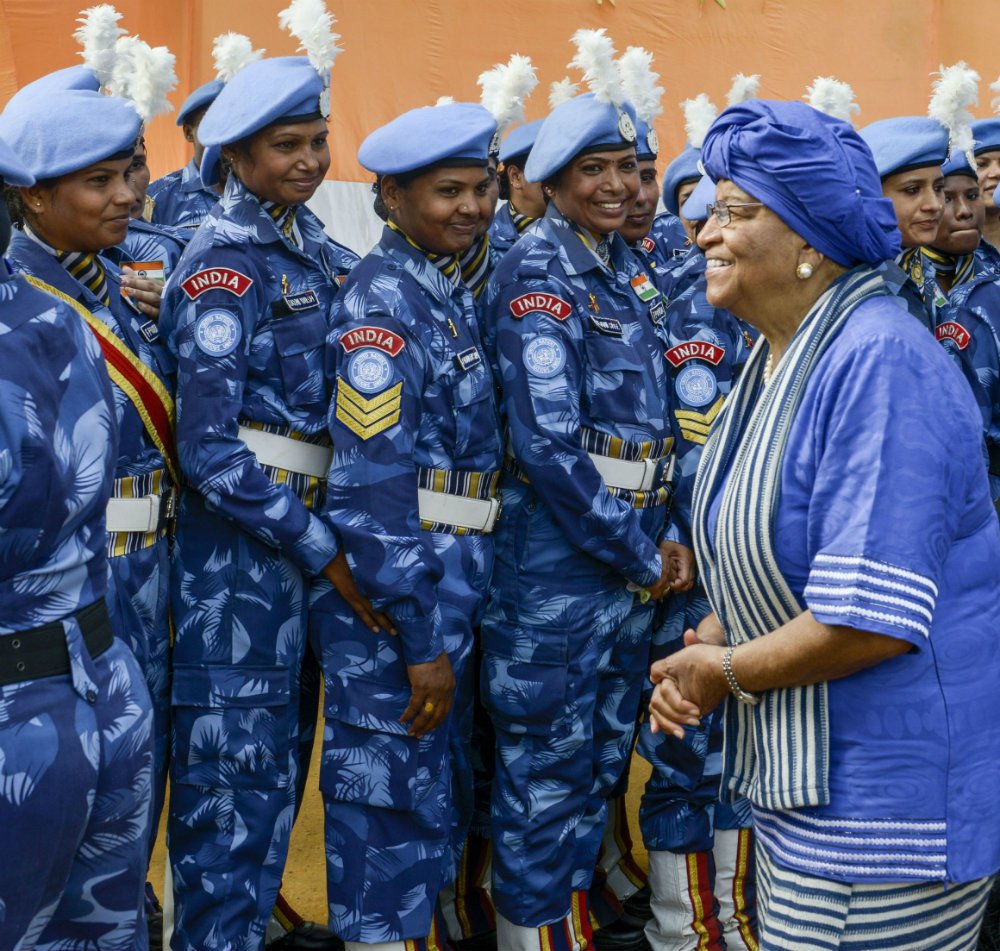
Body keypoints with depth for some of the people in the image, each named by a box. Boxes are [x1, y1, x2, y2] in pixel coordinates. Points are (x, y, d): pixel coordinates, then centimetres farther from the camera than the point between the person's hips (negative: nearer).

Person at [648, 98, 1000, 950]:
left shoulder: (879, 363, -23)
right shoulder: (777, 358, 8)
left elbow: (870, 620, -28)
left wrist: (726, 673, -13)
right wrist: (707, 645, -1)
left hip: (889, 805, -9)